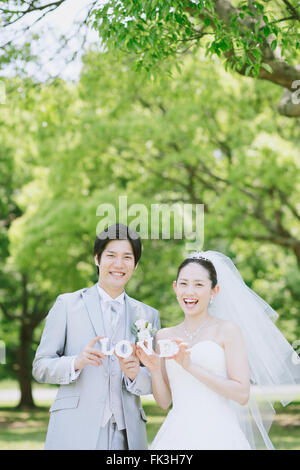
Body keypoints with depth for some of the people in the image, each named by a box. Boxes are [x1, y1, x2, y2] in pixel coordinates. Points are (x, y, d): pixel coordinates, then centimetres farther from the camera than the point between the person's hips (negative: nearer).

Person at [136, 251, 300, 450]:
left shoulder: (228, 330, -2)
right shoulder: (163, 337, 10)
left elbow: (242, 394, -10)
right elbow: (164, 401, 11)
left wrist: (191, 366, -15)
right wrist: (154, 369, -6)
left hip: (216, 435, -3)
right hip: (176, 436, 3)